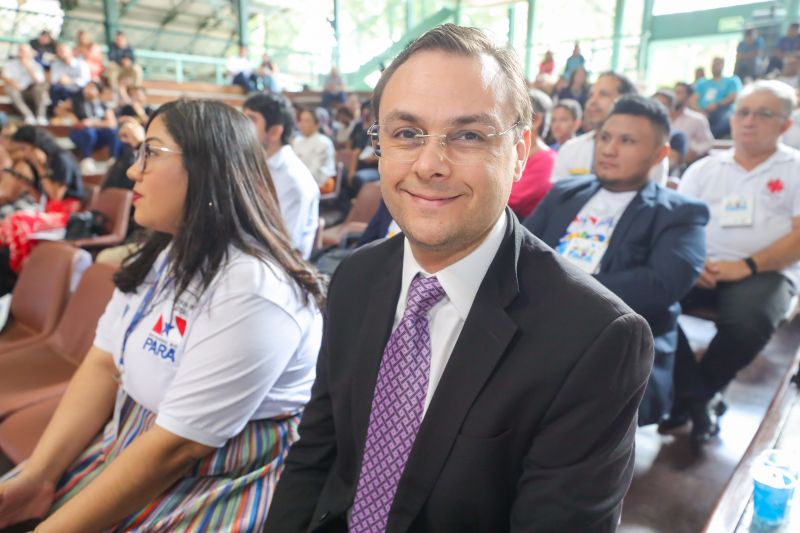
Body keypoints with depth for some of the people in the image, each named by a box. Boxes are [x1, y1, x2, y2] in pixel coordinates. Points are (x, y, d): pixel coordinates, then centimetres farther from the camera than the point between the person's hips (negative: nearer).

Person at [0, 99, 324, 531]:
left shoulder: (251, 292, -27)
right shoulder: (159, 255, 2)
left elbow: (177, 446, -24)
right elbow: (103, 367, 2)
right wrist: (37, 476, -7)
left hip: (220, 481, -7)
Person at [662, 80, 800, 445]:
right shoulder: (703, 169, 18)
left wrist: (747, 266, -17)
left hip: (765, 271, -2)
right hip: (700, 269, 3)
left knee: (749, 321, -35)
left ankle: (694, 394, -7)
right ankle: (698, 399, -13)